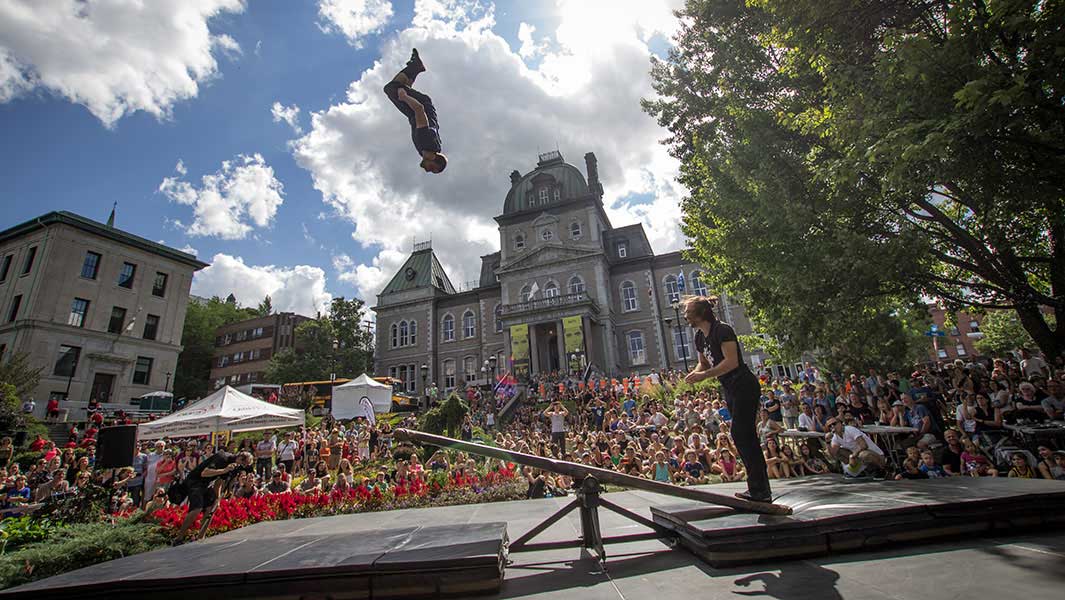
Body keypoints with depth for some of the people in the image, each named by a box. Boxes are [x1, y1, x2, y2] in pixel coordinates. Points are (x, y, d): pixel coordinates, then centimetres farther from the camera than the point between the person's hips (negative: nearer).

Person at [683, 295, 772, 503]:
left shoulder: (722, 330, -18)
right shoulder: (700, 336, 9)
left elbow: (732, 362, -25)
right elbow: (704, 363, 16)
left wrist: (704, 375, -26)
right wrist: (694, 374, -5)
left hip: (744, 386, -9)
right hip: (730, 390, 10)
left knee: (740, 434, -11)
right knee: (746, 436, 12)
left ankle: (758, 490, -3)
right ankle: (761, 490, 21)